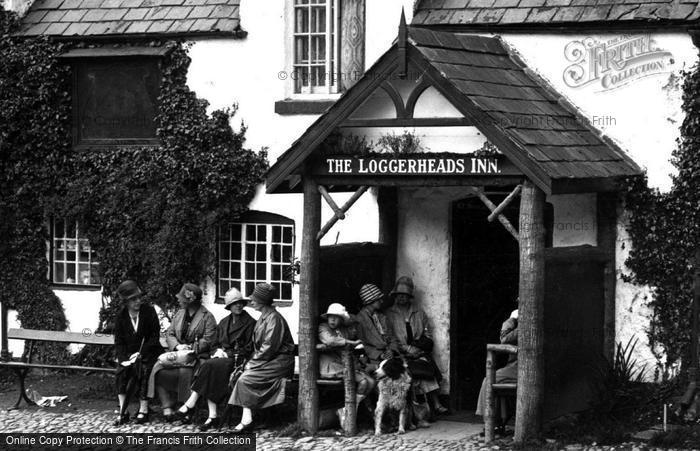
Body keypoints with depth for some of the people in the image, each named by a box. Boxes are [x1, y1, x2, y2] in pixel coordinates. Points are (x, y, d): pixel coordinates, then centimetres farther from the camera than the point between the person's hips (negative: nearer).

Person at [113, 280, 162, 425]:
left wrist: (141, 353, -15)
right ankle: (123, 411, -23)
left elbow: (155, 337, -5)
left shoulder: (149, 311, -3)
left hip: (148, 353, -2)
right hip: (129, 354, 2)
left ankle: (143, 409, -27)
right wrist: (124, 358, -14)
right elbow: (119, 342, 5)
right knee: (121, 372, -25)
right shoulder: (121, 317, 4)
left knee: (143, 370, -32)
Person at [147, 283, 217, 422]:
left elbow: (208, 340, -10)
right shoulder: (179, 314, 19)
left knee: (184, 371, -35)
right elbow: (169, 334, 13)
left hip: (198, 355, -6)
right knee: (159, 369, -21)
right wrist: (177, 346, -7)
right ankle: (167, 408, -22)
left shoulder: (207, 317, -1)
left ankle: (187, 411, -26)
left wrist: (191, 348, -18)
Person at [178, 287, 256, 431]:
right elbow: (215, 345, 22)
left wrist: (227, 354, -11)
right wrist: (218, 351, -2)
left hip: (238, 360, -5)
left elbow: (249, 349, -4)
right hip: (222, 357, 5)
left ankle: (190, 404, -26)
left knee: (208, 366, -29)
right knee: (209, 369, -29)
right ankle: (212, 416, -33)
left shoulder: (250, 323, 0)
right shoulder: (224, 323, 19)